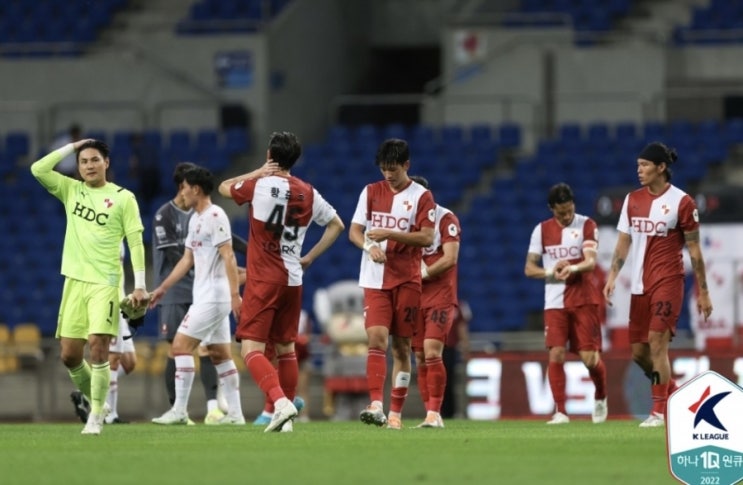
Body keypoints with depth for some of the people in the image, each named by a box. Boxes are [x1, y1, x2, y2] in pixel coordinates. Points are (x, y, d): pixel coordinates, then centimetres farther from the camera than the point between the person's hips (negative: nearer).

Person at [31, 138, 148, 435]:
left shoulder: (123, 198, 0)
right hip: (75, 281, 4)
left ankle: (96, 416, -7)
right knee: (69, 354, 3)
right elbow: (38, 169, 0)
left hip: (105, 283, -4)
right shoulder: (70, 190, 11)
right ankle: (96, 402, 24)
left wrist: (140, 285, -9)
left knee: (98, 347, -15)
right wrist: (71, 147, 1)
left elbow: (135, 243, -2)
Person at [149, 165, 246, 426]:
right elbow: (187, 259, 22)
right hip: (205, 296, 10)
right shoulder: (195, 219, 16)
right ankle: (235, 413, 10)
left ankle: (179, 411, -11)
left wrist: (235, 294, -24)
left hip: (213, 297, -10)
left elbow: (228, 257, -19)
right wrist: (162, 288, 20)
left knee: (181, 345, -11)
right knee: (220, 354, 9)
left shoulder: (215, 216, -13)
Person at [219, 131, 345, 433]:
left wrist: (257, 173, 14)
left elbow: (224, 187, 9)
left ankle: (280, 401, -28)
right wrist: (310, 257, 16)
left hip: (263, 280, -6)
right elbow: (336, 225, 17)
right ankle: (286, 417, 15)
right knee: (286, 348, 15)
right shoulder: (308, 193, 6)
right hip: (293, 281, 6)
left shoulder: (260, 185, -9)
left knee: (251, 348, -9)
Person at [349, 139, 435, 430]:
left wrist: (389, 234, -18)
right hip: (375, 279, 1)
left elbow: (427, 238, -9)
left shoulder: (421, 197, 0)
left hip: (407, 280, -1)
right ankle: (376, 406, -24)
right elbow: (354, 231, 6)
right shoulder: (371, 192, 8)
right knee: (377, 338, -15)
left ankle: (396, 412, 8)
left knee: (401, 346, 2)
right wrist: (369, 246, -15)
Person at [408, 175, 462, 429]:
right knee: (420, 358, 3)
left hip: (441, 296, -5)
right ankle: (431, 415, 7)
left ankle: (434, 412, -16)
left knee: (432, 353, -16)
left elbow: (450, 258, -14)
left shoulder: (446, 219, -7)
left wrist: (424, 273, -16)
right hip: (415, 299, 5)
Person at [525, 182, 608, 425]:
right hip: (555, 302, 2)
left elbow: (591, 262, -14)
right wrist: (551, 272, -14)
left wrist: (573, 268, -35)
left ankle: (600, 397, 25)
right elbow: (529, 268, 6)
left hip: (584, 300, -2)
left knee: (590, 357, -4)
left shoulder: (586, 225, -2)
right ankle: (560, 411, -5)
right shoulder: (542, 230, 5)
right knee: (556, 354, -11)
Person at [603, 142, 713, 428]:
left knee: (657, 342, -14)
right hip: (640, 285, 6)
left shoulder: (681, 202, -6)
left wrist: (703, 292, -3)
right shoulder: (633, 200, 9)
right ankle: (673, 394, 28)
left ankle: (660, 411, -6)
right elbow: (623, 242, 13)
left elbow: (694, 251, -3)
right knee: (638, 351, 6)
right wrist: (612, 276, 2)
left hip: (668, 282, -6)